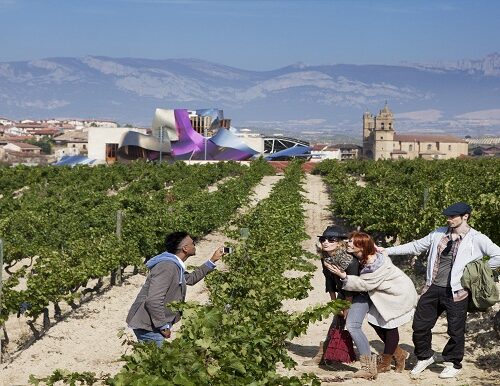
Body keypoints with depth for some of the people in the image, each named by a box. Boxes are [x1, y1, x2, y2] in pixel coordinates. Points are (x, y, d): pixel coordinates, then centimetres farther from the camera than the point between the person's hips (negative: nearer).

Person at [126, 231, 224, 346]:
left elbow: (191, 278, 32)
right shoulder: (167, 267, -22)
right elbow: (153, 301, -29)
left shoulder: (175, 266, 11)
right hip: (147, 326, -10)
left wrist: (212, 261, 30)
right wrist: (164, 327, -20)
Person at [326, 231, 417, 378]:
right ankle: (399, 354, 23)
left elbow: (364, 284, -32)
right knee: (374, 319, 7)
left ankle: (385, 363, 15)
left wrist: (343, 276, -34)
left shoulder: (377, 265, -35)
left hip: (399, 294, -9)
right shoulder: (362, 258, -9)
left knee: (390, 325, -1)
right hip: (385, 292, 9)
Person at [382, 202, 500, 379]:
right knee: (420, 325, 8)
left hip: (455, 291, -5)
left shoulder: (476, 239, -7)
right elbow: (416, 246, 14)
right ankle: (425, 357, 30)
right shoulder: (439, 233, 7)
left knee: (455, 330, 5)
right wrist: (387, 250, 11)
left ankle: (453, 364, 26)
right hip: (433, 288, 5)